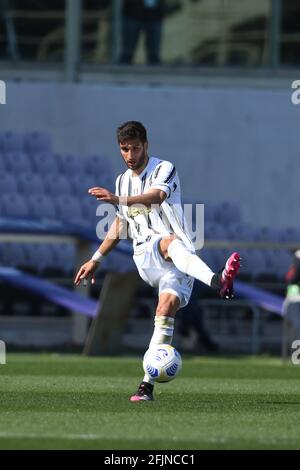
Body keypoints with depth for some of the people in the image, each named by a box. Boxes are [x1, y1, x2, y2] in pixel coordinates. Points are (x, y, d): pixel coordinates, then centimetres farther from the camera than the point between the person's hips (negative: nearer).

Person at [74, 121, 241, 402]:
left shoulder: (164, 170, 0)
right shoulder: (123, 181, 21)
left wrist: (119, 200, -39)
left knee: (168, 306, -28)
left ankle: (147, 385, -30)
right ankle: (217, 282, -67)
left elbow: (157, 196, -23)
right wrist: (96, 259, 33)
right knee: (170, 241, -35)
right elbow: (120, 224, 34)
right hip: (145, 255, 2)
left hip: (175, 262, -2)